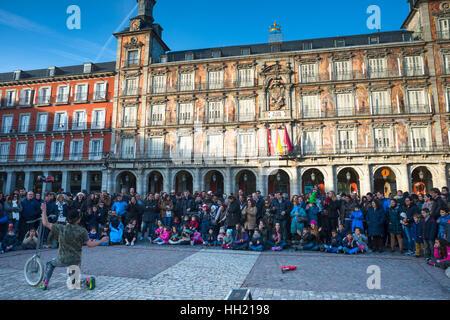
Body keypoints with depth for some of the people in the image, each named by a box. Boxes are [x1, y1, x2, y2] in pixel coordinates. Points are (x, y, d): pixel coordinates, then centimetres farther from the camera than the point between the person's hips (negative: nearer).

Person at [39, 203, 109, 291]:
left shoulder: (61, 228, -13)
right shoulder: (82, 231, -15)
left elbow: (45, 223, -5)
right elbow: (89, 244, -14)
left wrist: (44, 211, 6)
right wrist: (102, 241, 0)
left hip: (62, 260, 0)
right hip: (76, 261, 0)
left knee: (50, 264, 33)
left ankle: (45, 283, 23)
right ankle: (87, 281, -9)